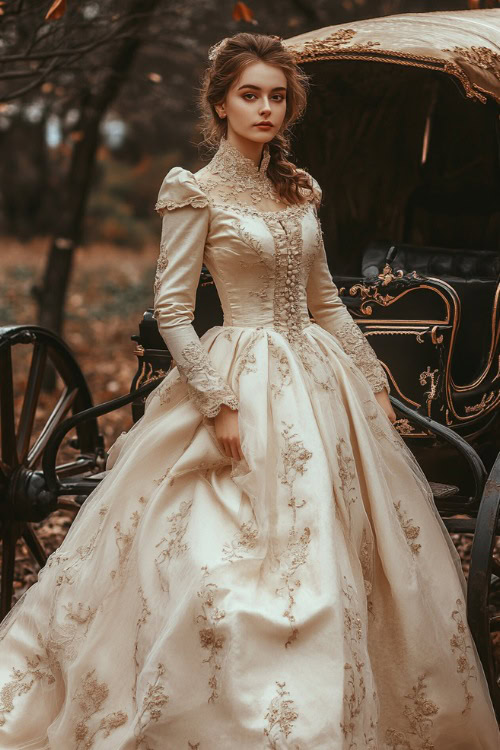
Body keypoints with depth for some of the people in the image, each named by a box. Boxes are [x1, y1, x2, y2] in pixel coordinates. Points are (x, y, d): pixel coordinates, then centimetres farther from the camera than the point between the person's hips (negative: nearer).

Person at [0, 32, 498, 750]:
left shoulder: (300, 189, 11)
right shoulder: (197, 192, -6)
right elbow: (171, 309, -10)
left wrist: (372, 376, 14)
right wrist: (219, 403, -17)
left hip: (318, 379, 7)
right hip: (242, 375, -6)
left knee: (334, 560, 10)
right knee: (233, 566, -7)